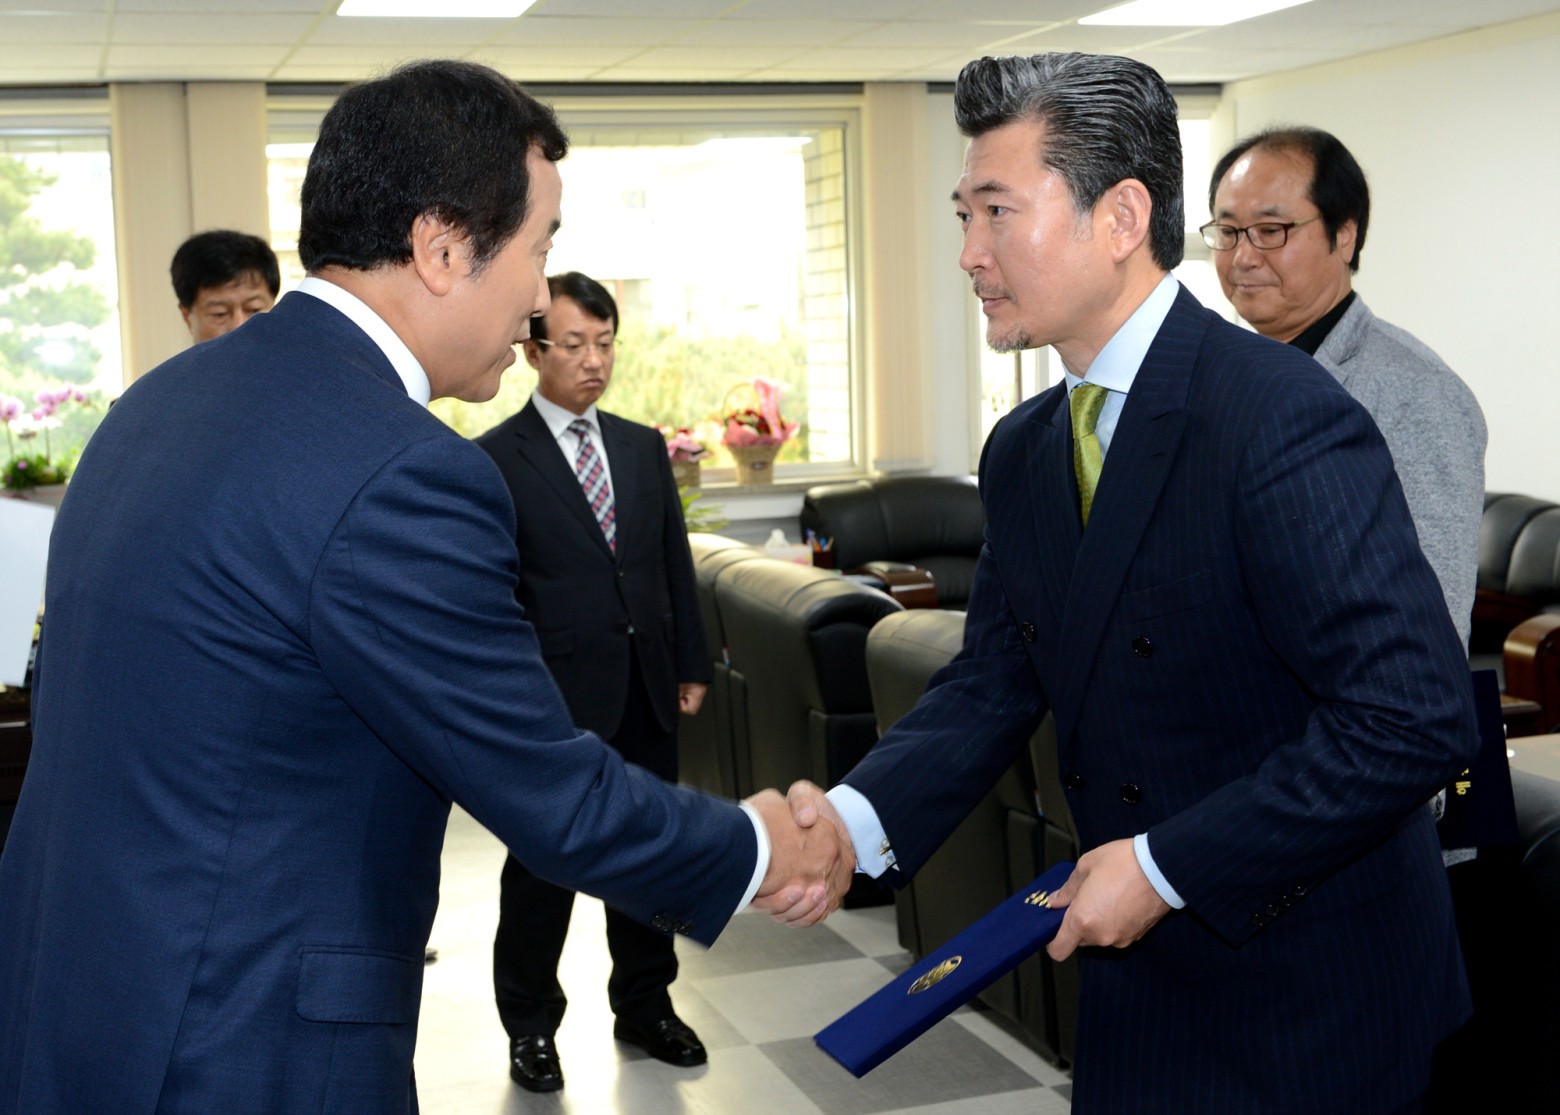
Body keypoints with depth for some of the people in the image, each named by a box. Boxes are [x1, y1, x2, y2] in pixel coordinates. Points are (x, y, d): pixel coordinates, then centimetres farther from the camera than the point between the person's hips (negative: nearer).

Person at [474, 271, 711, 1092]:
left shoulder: (643, 447, 10)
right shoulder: (497, 460, -7)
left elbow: (675, 564, 13)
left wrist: (690, 666, 10)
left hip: (647, 691, 5)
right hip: (559, 698, -5)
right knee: (541, 865, 6)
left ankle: (644, 1005, 30)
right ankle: (530, 1025, 22)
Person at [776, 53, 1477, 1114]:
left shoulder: (1285, 421, -22)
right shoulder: (1022, 452, 4)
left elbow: (1415, 716, -27)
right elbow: (993, 682, 5)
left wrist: (1165, 867, -23)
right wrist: (857, 818, -13)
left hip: (1311, 995, -7)